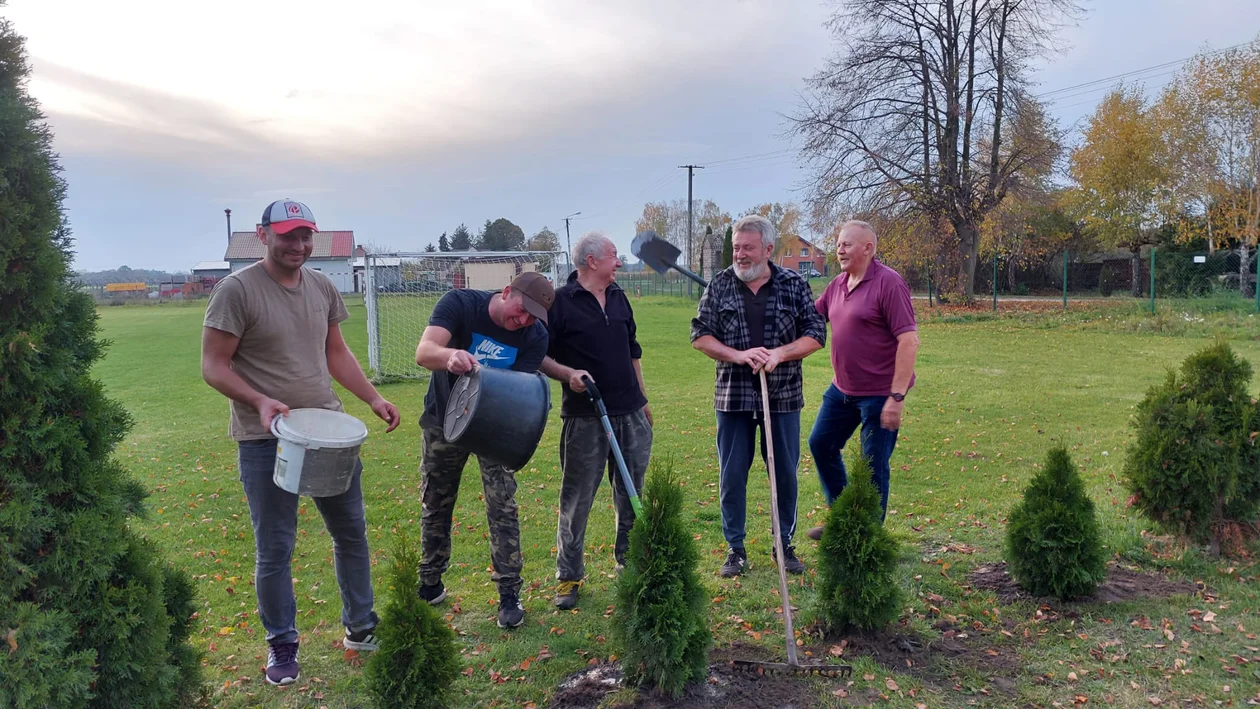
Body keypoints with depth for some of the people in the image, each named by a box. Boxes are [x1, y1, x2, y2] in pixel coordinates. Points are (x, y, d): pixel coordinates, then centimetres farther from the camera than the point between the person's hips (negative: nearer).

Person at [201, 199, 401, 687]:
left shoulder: (323, 287, 6)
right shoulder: (237, 290, -12)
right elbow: (213, 366, -11)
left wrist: (373, 398, 5)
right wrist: (259, 401, -26)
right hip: (266, 440, -5)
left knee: (351, 532, 14)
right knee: (274, 550, 6)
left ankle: (361, 628, 32)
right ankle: (281, 645, 27)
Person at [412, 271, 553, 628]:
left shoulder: (535, 335, -17)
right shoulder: (460, 304, -23)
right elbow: (424, 351, -36)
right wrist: (450, 355, -60)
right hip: (444, 420, 0)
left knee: (502, 506, -7)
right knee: (435, 505, 11)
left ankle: (509, 594, 5)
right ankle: (430, 584, 30)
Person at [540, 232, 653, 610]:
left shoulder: (619, 298, 13)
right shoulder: (560, 302, -7)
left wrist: (642, 400, 22)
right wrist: (569, 374, -22)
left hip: (630, 413, 6)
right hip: (584, 416, -6)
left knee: (632, 494, 13)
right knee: (577, 499, 2)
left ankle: (630, 562, 29)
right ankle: (569, 576, 15)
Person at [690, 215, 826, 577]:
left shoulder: (794, 285, 0)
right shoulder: (720, 285, 1)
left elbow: (816, 334, 0)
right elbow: (700, 335, 0)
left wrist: (780, 353, -17)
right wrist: (738, 355, -15)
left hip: (783, 397, 0)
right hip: (733, 396, 0)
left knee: (785, 473, 9)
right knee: (732, 474, 5)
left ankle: (785, 544, 26)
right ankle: (735, 548, 20)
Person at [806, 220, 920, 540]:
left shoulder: (888, 283, -17)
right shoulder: (838, 284, 8)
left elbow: (909, 340, -21)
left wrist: (897, 396, -24)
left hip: (879, 394, -9)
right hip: (842, 390, 9)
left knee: (874, 466, 2)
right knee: (821, 444, 17)